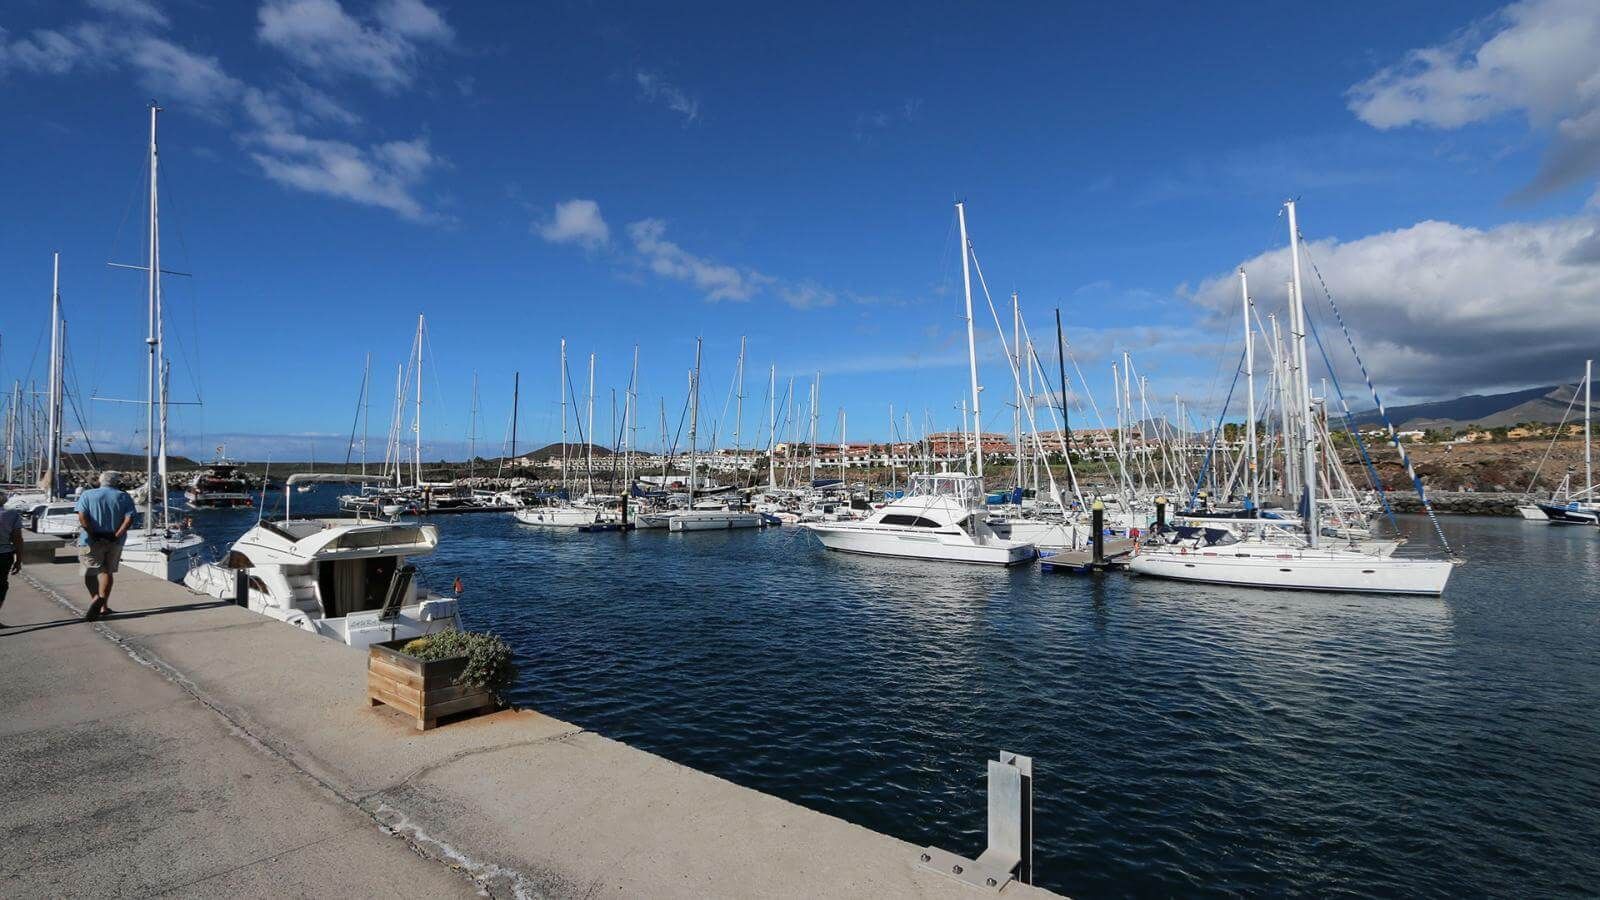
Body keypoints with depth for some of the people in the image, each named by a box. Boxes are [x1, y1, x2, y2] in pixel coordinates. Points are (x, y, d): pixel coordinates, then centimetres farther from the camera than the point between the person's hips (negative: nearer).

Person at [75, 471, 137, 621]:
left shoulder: (87, 495, 2)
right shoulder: (124, 497, 2)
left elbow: (82, 517, -12)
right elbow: (129, 519, -11)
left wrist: (93, 535, -10)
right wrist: (116, 535, -10)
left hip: (91, 541, -1)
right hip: (114, 541, 1)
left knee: (90, 572, 8)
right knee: (108, 571, 10)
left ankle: (97, 597, -13)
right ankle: (103, 606, 6)